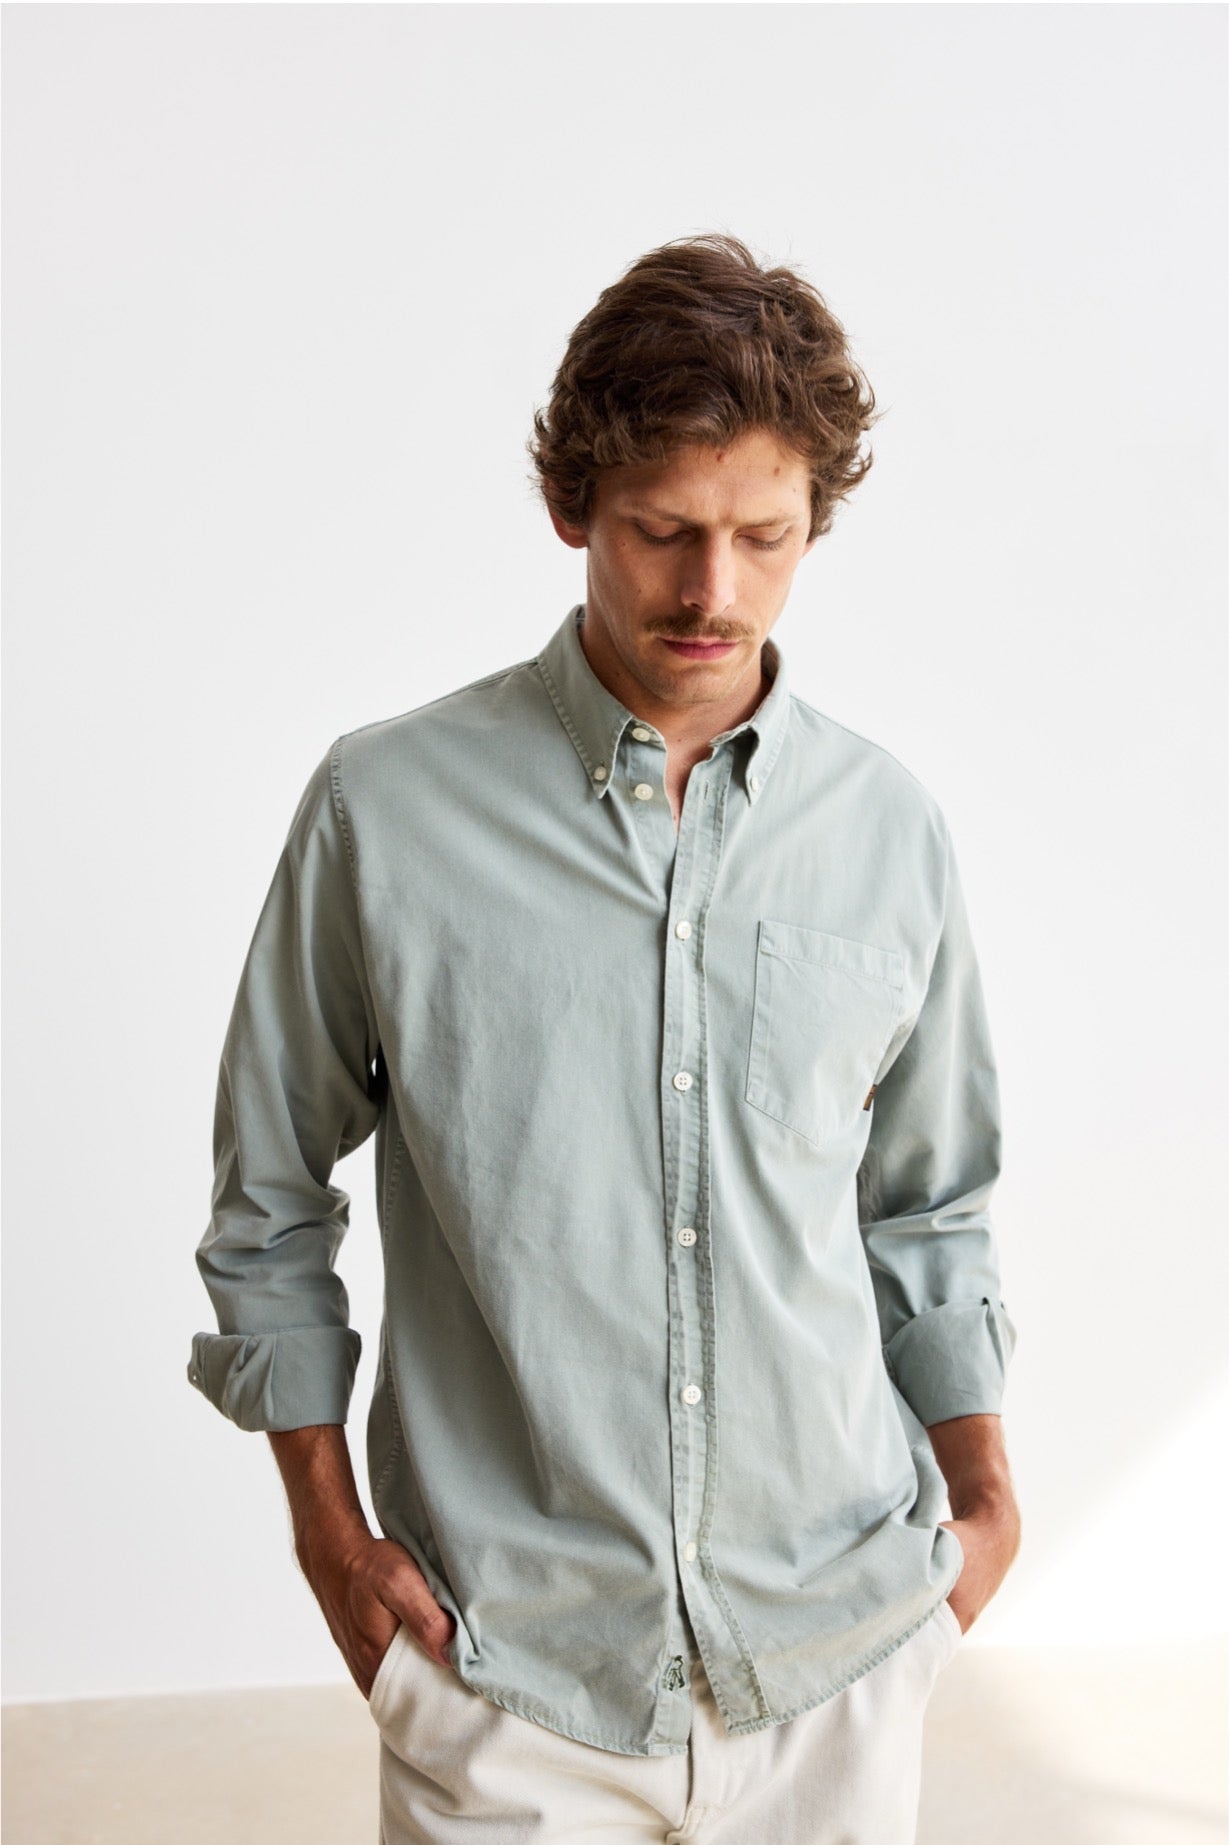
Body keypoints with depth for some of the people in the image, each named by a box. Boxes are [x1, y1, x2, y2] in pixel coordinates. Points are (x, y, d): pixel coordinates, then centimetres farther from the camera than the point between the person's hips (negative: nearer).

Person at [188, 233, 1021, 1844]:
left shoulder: (889, 831, -2)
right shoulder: (385, 808, -9)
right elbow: (270, 1197, 1)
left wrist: (980, 1485, 6)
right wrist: (324, 1517, -1)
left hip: (840, 1646, 3)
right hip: (506, 1658, -2)